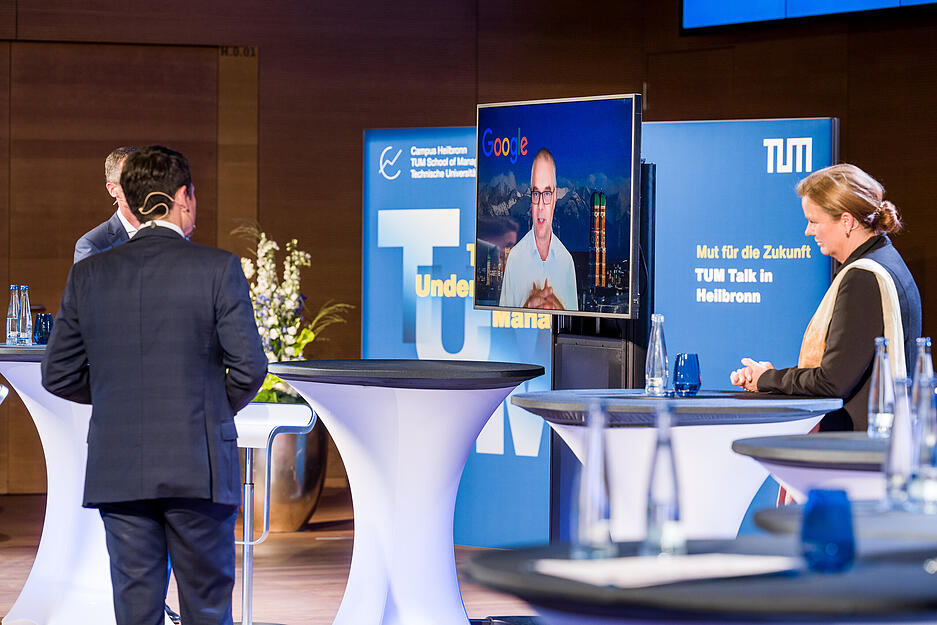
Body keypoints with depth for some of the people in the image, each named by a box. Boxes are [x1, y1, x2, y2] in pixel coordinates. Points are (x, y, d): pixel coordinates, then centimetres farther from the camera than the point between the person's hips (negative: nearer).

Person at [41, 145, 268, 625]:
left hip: (117, 473, 3)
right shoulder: (218, 269, -6)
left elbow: (58, 376, 6)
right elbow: (249, 368, -7)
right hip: (198, 470, -3)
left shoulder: (88, 275, 3)